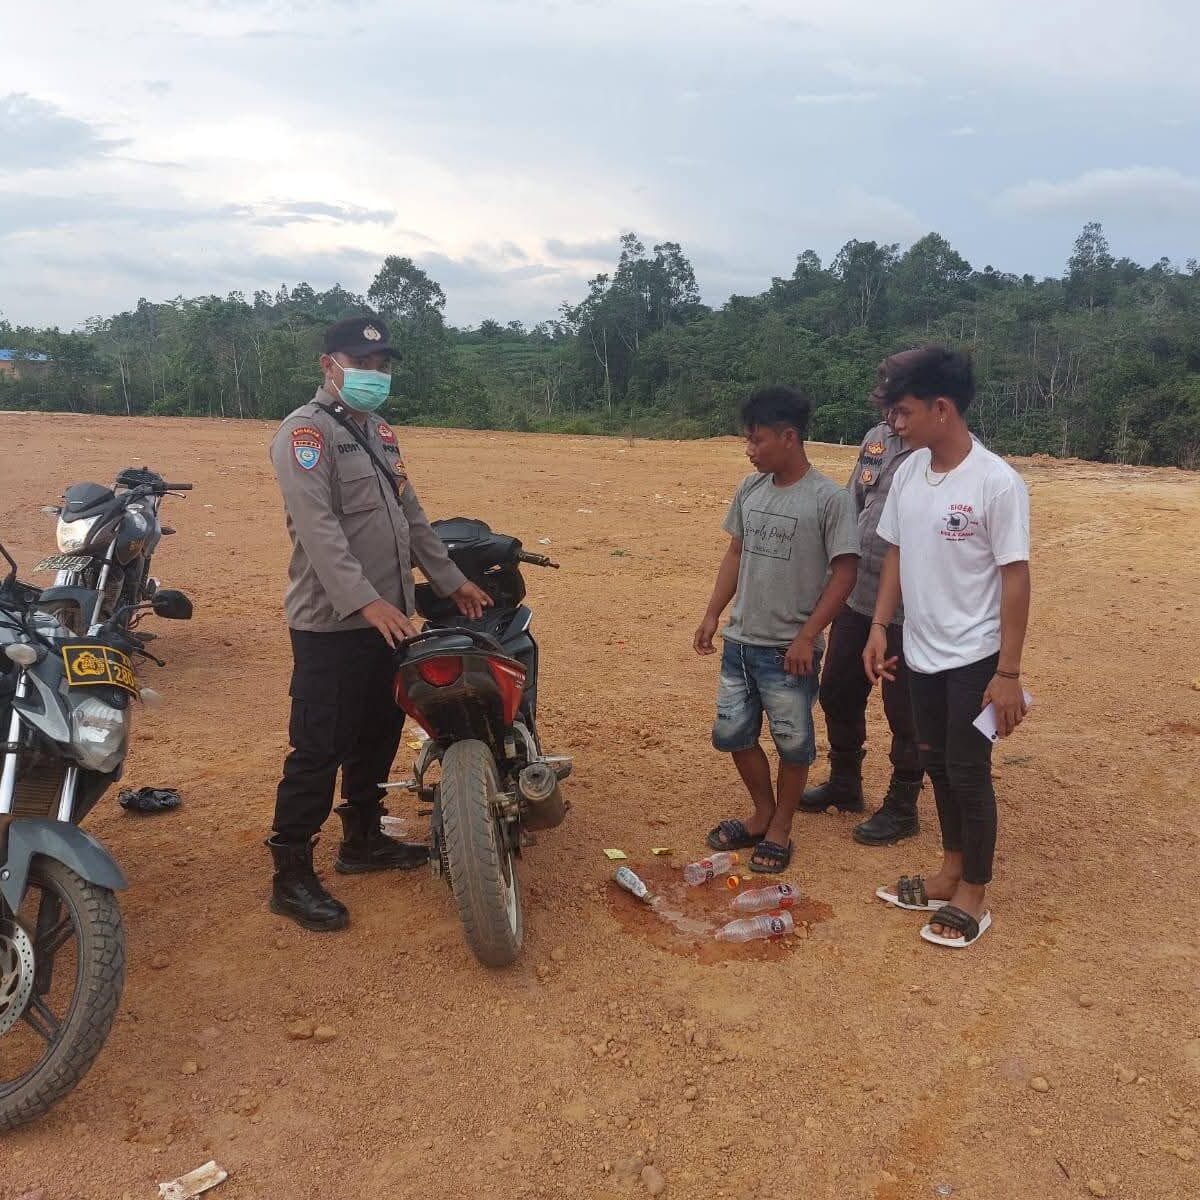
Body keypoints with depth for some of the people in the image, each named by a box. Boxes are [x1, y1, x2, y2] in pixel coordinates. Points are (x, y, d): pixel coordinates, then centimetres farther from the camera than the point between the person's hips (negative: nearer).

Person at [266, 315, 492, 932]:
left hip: (386, 617, 9)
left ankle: (362, 840, 34)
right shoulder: (306, 431, -12)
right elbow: (319, 528, -23)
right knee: (318, 749, -4)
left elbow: (411, 515, 20)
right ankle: (291, 876, 8)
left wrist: (451, 581, 17)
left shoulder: (379, 432, 17)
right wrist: (364, 602, -32)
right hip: (330, 624, -9)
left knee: (378, 734, 18)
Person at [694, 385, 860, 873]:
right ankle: (762, 814, 35)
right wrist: (712, 614, 9)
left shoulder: (830, 499, -14)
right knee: (732, 733, 15)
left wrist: (806, 637, -16)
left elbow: (844, 573, -13)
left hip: (789, 650, -6)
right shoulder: (750, 489, 4)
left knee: (793, 744, 9)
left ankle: (780, 829, 28)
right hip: (739, 641, 6)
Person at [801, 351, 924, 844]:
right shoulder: (876, 439, 6)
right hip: (856, 596, 7)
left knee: (904, 712, 7)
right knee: (837, 692, 18)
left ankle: (902, 807, 27)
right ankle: (844, 783, 40)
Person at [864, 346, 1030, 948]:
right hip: (921, 651, 7)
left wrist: (1008, 671, -16)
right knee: (936, 764, 17)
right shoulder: (909, 472, 1)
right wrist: (879, 627, 2)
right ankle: (951, 873, 36)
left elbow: (1015, 577, -16)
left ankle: (973, 897, 22)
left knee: (968, 773, 4)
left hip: (974, 657, -6)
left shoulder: (996, 482, -19)